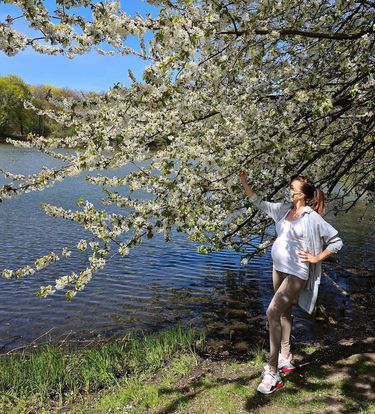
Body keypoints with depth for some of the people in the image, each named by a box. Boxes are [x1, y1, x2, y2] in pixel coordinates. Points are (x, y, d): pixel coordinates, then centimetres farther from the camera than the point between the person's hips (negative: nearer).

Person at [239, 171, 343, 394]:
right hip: (279, 268, 8)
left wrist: (316, 258, -12)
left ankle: (273, 372, -11)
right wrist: (245, 182, 5)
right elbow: (259, 203, 12)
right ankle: (286, 359, 36)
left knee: (273, 313, -18)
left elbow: (337, 241, -9)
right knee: (284, 312, 18)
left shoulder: (312, 218, -15)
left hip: (296, 273, -8)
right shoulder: (285, 209, 3)